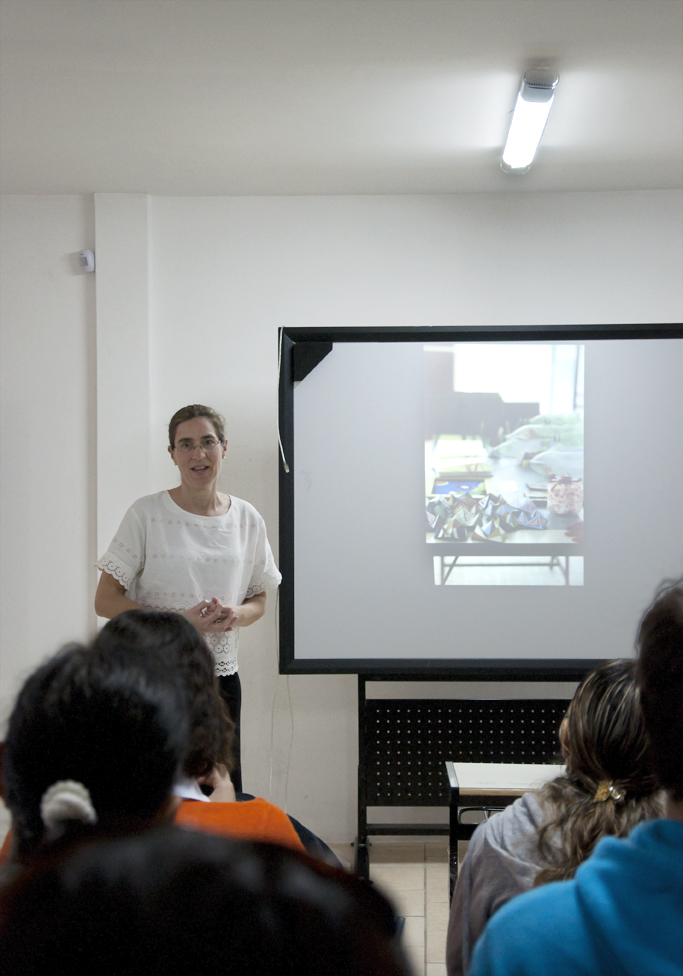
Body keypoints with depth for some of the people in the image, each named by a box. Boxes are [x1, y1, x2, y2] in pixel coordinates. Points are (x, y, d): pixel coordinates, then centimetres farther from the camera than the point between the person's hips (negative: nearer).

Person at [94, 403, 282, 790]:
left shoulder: (247, 519, 8)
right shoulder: (147, 515, -4)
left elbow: (259, 600, 17)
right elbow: (106, 600, -5)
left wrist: (235, 614, -7)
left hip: (221, 677, 4)